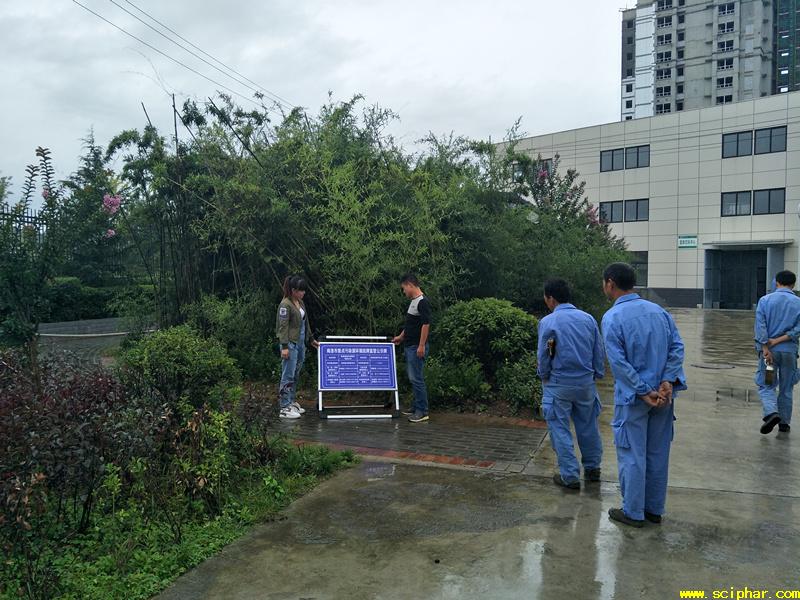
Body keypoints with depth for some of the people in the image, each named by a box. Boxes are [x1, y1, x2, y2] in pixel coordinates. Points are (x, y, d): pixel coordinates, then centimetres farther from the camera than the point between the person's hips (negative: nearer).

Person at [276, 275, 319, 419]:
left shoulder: (300, 302, 12)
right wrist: (284, 346, -21)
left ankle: (292, 402, 23)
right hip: (290, 344, -9)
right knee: (288, 376, -5)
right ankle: (285, 408, -1)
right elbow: (283, 327, -17)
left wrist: (311, 339, 23)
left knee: (295, 375, 14)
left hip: (300, 343, 9)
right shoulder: (285, 304, -14)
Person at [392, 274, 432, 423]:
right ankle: (417, 407, 22)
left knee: (417, 378, -7)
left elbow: (426, 324, -22)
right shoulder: (413, 301, 14)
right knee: (413, 378, 14)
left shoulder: (423, 302, -17)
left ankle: (422, 411, -2)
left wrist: (421, 345, -23)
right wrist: (401, 336, 25)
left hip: (417, 347, -10)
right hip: (409, 346, 10)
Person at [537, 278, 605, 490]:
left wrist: (544, 376, 11)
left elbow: (543, 355, -6)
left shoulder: (548, 322, -13)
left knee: (560, 429, 6)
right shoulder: (588, 318, 0)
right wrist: (598, 374, 18)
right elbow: (599, 351, 5)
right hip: (586, 382, 5)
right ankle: (593, 468, 32)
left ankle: (570, 476, 10)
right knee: (588, 425, 18)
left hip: (559, 384, -4)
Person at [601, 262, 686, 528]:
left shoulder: (612, 317, -14)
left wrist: (644, 393, -14)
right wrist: (668, 382, -9)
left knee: (632, 455, 7)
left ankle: (633, 512, 18)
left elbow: (619, 362, -18)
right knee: (658, 453, 15)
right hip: (663, 395, 6)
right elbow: (677, 347, -2)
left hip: (632, 398, -6)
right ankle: (655, 509, 28)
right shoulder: (659, 310, 5)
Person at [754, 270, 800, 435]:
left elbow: (760, 326, -9)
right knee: (786, 388, 13)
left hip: (769, 350, -1)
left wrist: (766, 349, -10)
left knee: (766, 385, 7)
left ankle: (771, 412, -17)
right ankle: (784, 423, 21)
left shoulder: (765, 300, -2)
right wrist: (778, 340, -8)